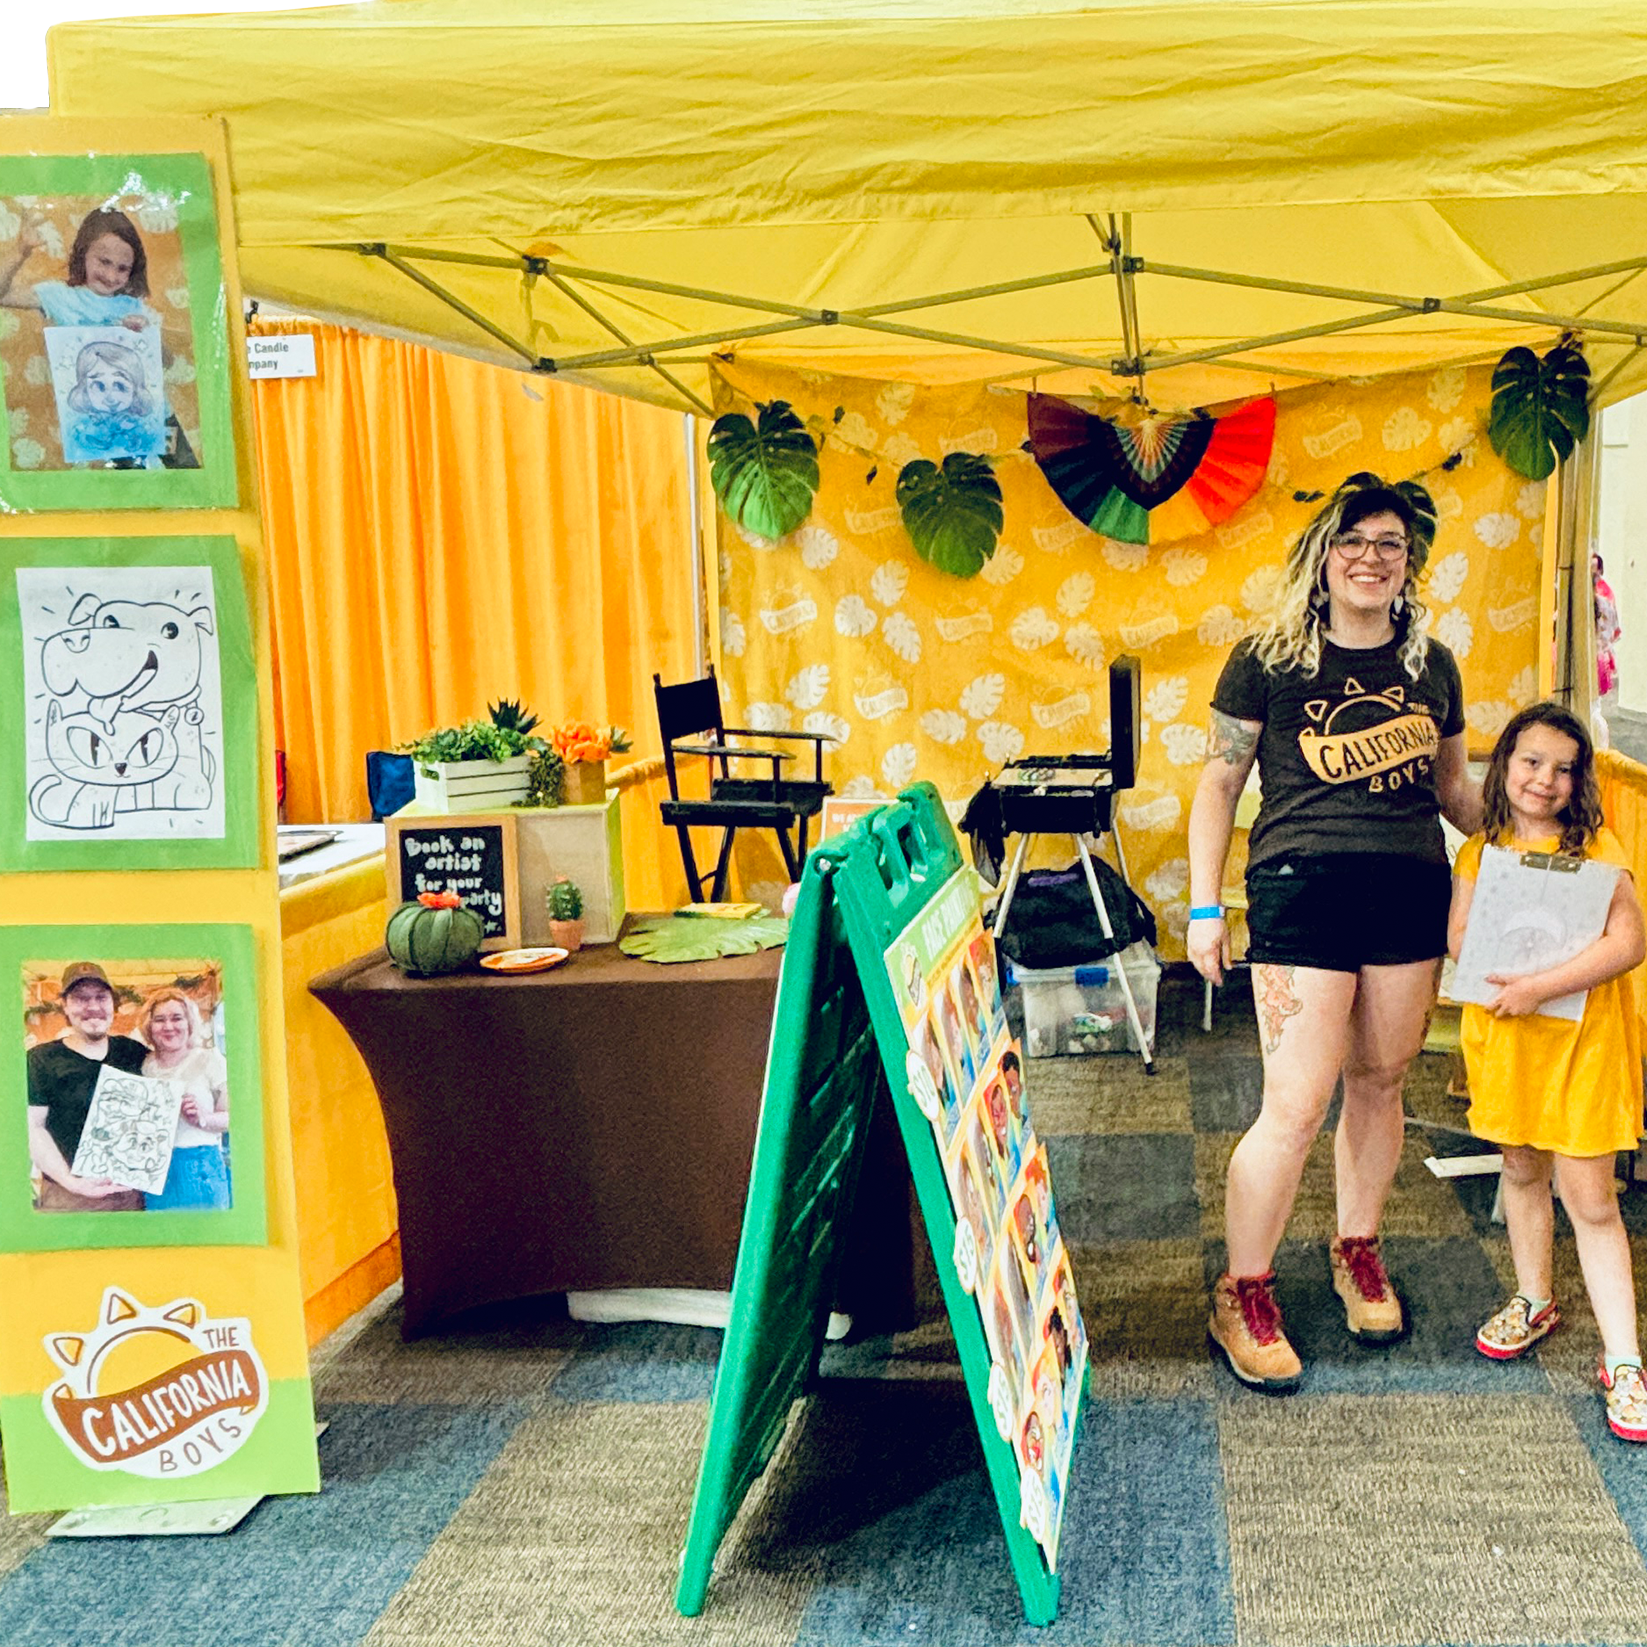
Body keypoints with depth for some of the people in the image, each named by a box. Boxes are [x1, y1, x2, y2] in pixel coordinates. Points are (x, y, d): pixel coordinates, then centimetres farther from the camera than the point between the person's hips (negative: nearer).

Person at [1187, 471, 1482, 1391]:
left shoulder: (1433, 667, 11)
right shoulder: (1267, 660, -1)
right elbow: (1219, 783, 2)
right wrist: (1204, 908, -1)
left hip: (1411, 892, 4)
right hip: (1301, 890, -4)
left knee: (1380, 1084, 13)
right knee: (1296, 1107, -7)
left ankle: (1358, 1250, 36)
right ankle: (1244, 1296, 11)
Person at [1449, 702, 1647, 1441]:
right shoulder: (1482, 849, 5)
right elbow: (1459, 931, -1)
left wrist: (1541, 985, -22)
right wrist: (1504, 976, -21)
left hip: (1581, 1037, -4)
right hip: (1503, 1033, 4)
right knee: (1522, 1169, 18)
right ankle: (1533, 1300, 39)